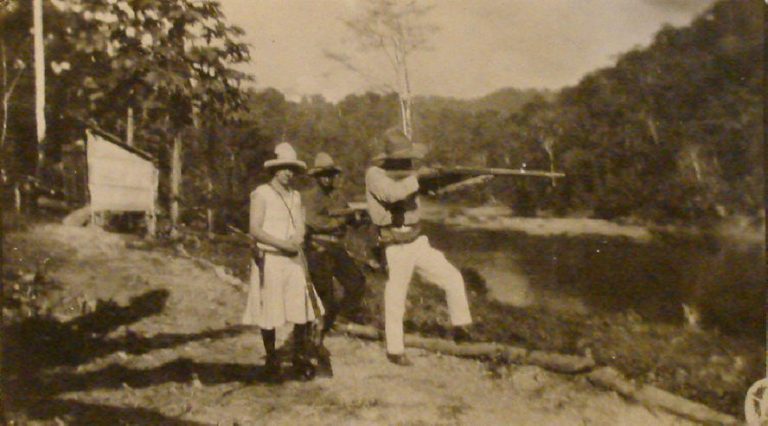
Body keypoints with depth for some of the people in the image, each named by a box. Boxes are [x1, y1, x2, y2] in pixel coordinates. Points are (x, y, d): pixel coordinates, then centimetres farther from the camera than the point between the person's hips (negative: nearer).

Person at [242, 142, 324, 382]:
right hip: (268, 261, -5)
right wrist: (282, 244, -17)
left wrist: (297, 240, -10)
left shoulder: (295, 196, 16)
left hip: (294, 260, 5)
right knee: (269, 316, 2)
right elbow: (255, 230, -10)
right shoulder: (261, 194, -2)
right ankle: (271, 364, 17)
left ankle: (301, 360, 13)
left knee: (304, 312, -2)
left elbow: (300, 229, 12)